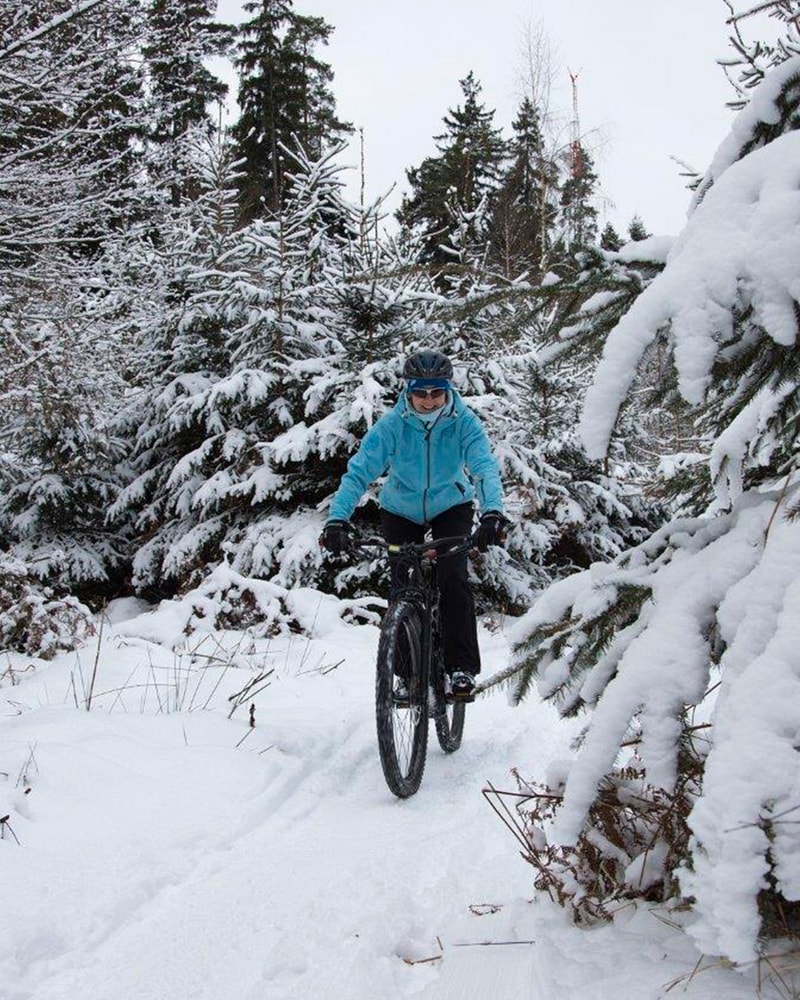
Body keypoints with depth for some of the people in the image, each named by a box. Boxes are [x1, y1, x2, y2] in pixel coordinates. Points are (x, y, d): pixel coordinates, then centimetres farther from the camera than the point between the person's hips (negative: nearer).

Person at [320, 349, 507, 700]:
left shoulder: (464, 422, -25)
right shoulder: (391, 424, -26)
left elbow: (485, 467, -36)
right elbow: (358, 471, -32)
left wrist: (492, 513, -55)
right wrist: (337, 519, -47)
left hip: (451, 507, -1)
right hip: (401, 510, 1)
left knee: (453, 577, -19)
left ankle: (462, 667, -10)